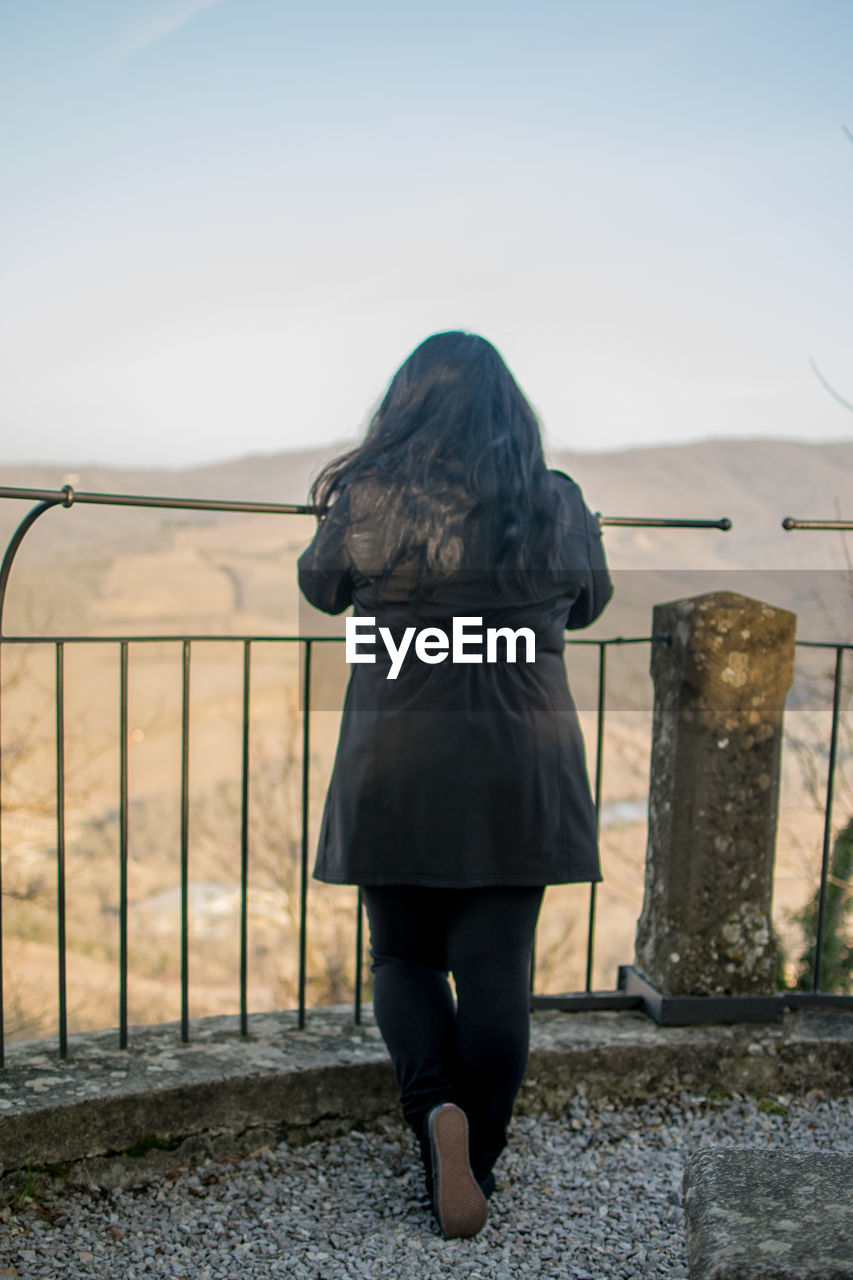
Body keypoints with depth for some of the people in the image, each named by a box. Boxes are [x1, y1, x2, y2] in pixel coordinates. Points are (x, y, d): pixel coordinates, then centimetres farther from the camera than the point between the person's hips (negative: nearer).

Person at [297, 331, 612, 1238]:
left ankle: (436, 1105, -8)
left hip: (397, 774, -1)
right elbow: (589, 603, 17)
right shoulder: (560, 504, 0)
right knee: (497, 970, 9)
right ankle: (477, 1168, 18)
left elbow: (321, 588, 12)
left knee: (403, 957, 15)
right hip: (522, 778, 1)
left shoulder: (368, 499, -6)